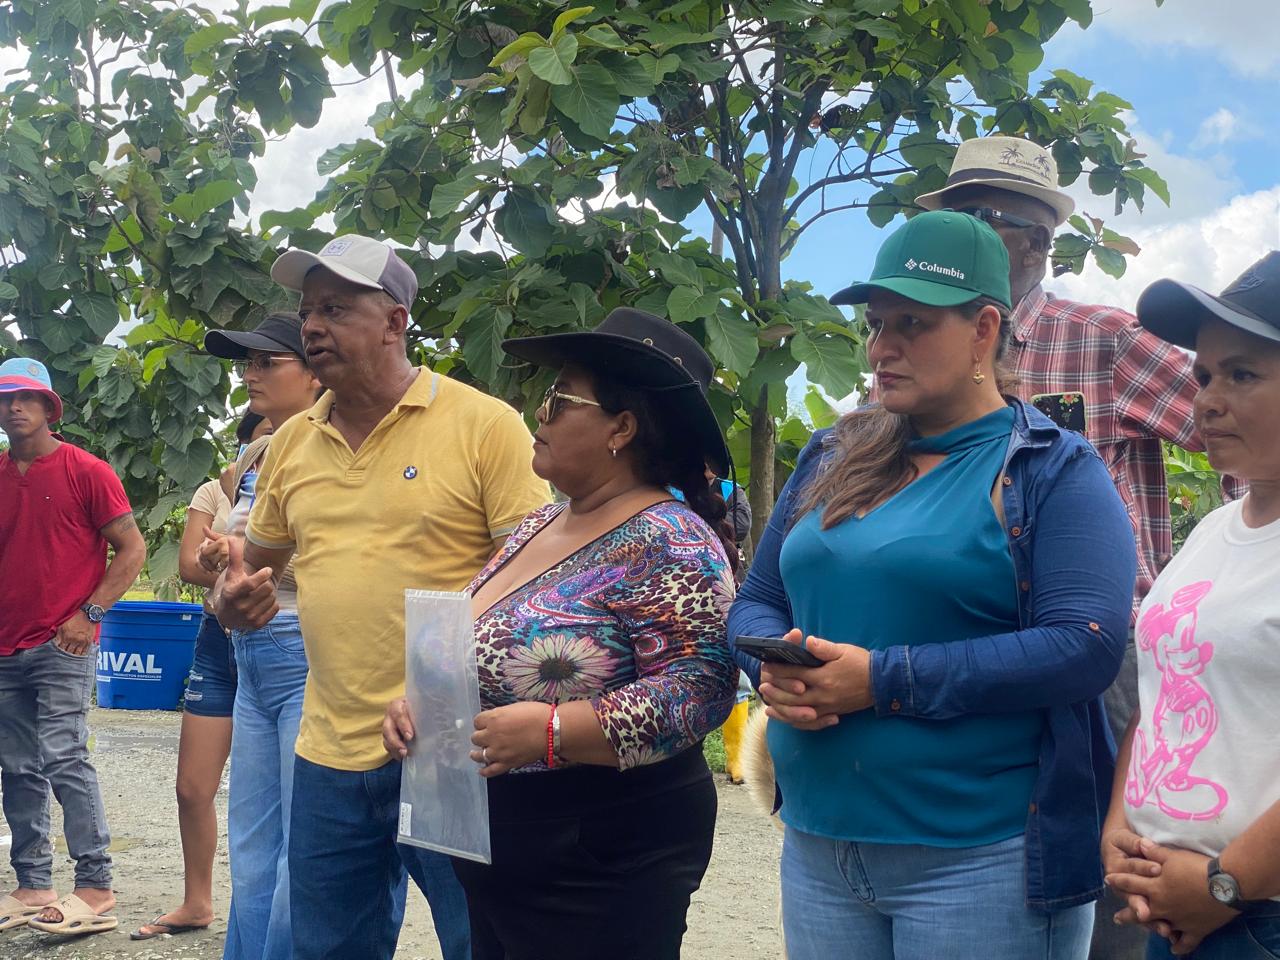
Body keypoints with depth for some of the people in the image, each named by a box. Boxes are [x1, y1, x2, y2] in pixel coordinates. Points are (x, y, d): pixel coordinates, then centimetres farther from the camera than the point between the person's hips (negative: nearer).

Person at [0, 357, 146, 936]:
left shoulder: (86, 471, -4)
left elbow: (132, 549, -3)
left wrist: (89, 613, -11)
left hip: (62, 645, -6)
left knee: (62, 756, -12)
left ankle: (96, 889, -7)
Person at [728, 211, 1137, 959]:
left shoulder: (1053, 470, -6)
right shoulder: (832, 458, 11)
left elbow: (1087, 646, -17)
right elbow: (757, 602, 16)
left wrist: (884, 681, -20)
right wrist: (778, 668, -8)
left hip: (984, 861, -5)